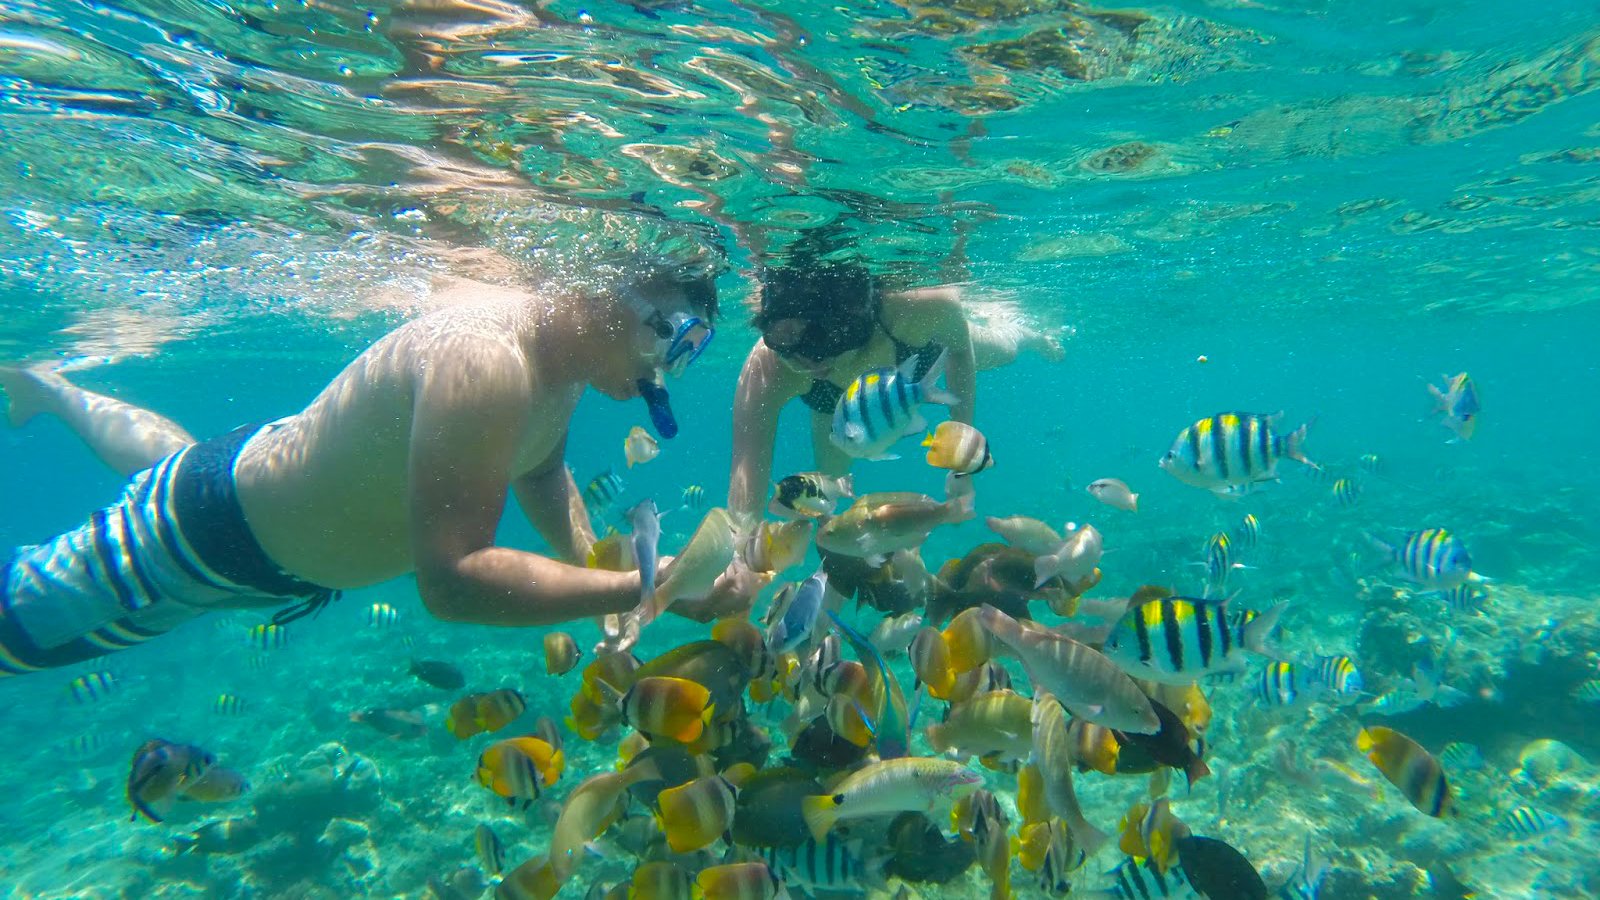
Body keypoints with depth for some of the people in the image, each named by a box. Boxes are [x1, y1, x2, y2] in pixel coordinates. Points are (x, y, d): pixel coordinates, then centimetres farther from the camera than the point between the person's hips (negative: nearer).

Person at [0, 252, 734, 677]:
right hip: (207, 532, -8)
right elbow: (450, 580, -46)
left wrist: (597, 575, -6)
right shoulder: (483, 358, -42)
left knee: (168, 463, 40)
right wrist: (638, 589, -45)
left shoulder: (564, 359, -12)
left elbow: (542, 473, 6)